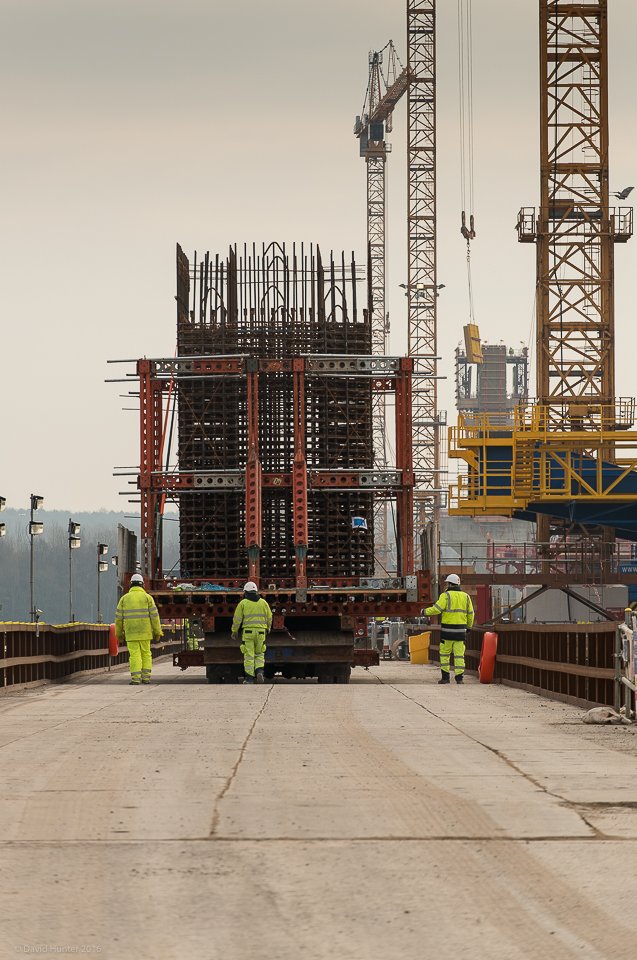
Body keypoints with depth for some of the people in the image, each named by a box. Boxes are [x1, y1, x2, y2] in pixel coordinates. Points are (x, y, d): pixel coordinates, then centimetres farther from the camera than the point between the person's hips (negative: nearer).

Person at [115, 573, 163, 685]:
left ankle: (136, 679, -11)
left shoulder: (124, 598, 3)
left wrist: (119, 634, 12)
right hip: (145, 632, 0)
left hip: (130, 633, 0)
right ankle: (146, 677, 8)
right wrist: (157, 632, 2)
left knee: (134, 655, -2)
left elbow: (119, 617, 3)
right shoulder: (147, 597, -1)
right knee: (146, 654, 12)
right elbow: (154, 616, -4)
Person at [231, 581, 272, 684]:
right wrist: (268, 628, 30)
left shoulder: (243, 603, -1)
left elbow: (237, 619, -2)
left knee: (249, 656, 0)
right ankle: (259, 671, -7)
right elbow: (269, 617, 12)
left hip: (247, 632, -2)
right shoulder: (263, 602, 6)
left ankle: (249, 678, -3)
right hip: (261, 632, 2)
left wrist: (234, 632, 9)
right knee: (259, 654, 16)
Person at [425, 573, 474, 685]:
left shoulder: (446, 596, -6)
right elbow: (470, 613, 13)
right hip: (461, 629, 3)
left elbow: (436, 609, -14)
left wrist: (425, 611, 3)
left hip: (447, 629, -3)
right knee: (459, 654, 4)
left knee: (444, 653, 9)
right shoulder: (465, 596, 9)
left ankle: (445, 676, 8)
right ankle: (459, 677, -2)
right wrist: (469, 626, 25)